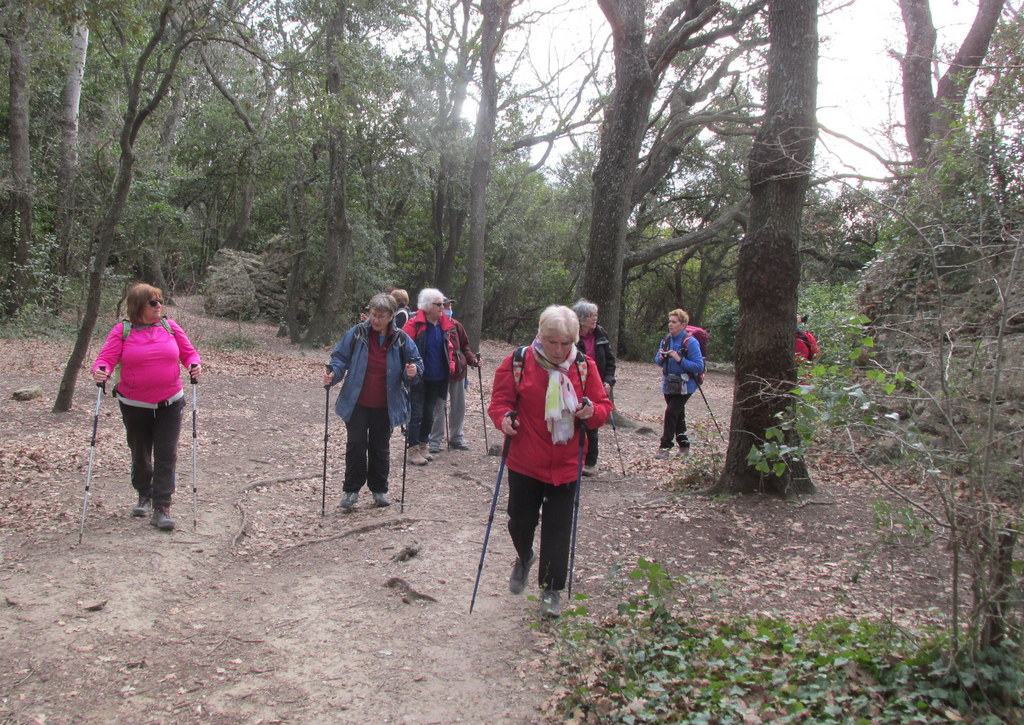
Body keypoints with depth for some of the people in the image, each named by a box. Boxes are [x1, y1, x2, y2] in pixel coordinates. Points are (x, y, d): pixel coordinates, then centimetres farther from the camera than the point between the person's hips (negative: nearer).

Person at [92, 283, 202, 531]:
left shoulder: (170, 327, 1)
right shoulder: (122, 331, -4)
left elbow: (188, 352, 6)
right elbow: (106, 358, -11)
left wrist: (194, 365, -15)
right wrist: (101, 371, -32)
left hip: (170, 403, 0)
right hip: (134, 405, 0)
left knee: (166, 455, -5)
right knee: (140, 454, 15)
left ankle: (162, 508, 0)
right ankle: (144, 495, 39)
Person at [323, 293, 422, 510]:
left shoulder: (401, 340, -3)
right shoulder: (357, 334, -5)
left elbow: (417, 363, 5)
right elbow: (340, 358, 1)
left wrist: (413, 371, -19)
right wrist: (333, 374, -18)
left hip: (385, 407, 1)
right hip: (357, 404, -1)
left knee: (380, 448, 13)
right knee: (356, 445, 0)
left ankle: (379, 489, 26)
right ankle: (351, 490, 13)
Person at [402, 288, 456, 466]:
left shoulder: (444, 325, 6)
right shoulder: (415, 324, -15)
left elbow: (448, 347, 18)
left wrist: (451, 364, 6)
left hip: (436, 378, 6)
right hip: (418, 377, -6)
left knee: (429, 414, 15)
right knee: (416, 414, -2)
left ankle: (422, 446, 27)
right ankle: (413, 450, 5)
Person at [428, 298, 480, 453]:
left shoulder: (456, 325, 7)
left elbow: (464, 345, 14)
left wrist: (472, 359, -1)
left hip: (458, 371, 5)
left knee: (459, 406, 12)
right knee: (438, 407, 2)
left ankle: (456, 437, 26)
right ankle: (434, 440, 13)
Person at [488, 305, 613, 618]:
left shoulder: (584, 366, -2)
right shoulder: (518, 362, -8)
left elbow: (604, 407, 3)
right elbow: (500, 401, -3)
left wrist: (593, 412, -20)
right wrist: (504, 418, -25)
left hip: (565, 465, 1)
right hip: (525, 461, 0)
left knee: (558, 528, 4)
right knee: (521, 520, 12)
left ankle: (551, 588, 22)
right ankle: (524, 557, 46)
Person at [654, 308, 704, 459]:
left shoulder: (691, 342, -16)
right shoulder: (666, 339, 4)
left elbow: (699, 367, -20)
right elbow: (658, 360, 14)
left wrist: (679, 359, -27)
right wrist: (661, 358, -10)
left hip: (684, 386, -7)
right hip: (669, 384, 7)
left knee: (671, 412, -14)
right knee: (678, 415, 16)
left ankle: (665, 447, -5)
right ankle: (684, 445, 30)